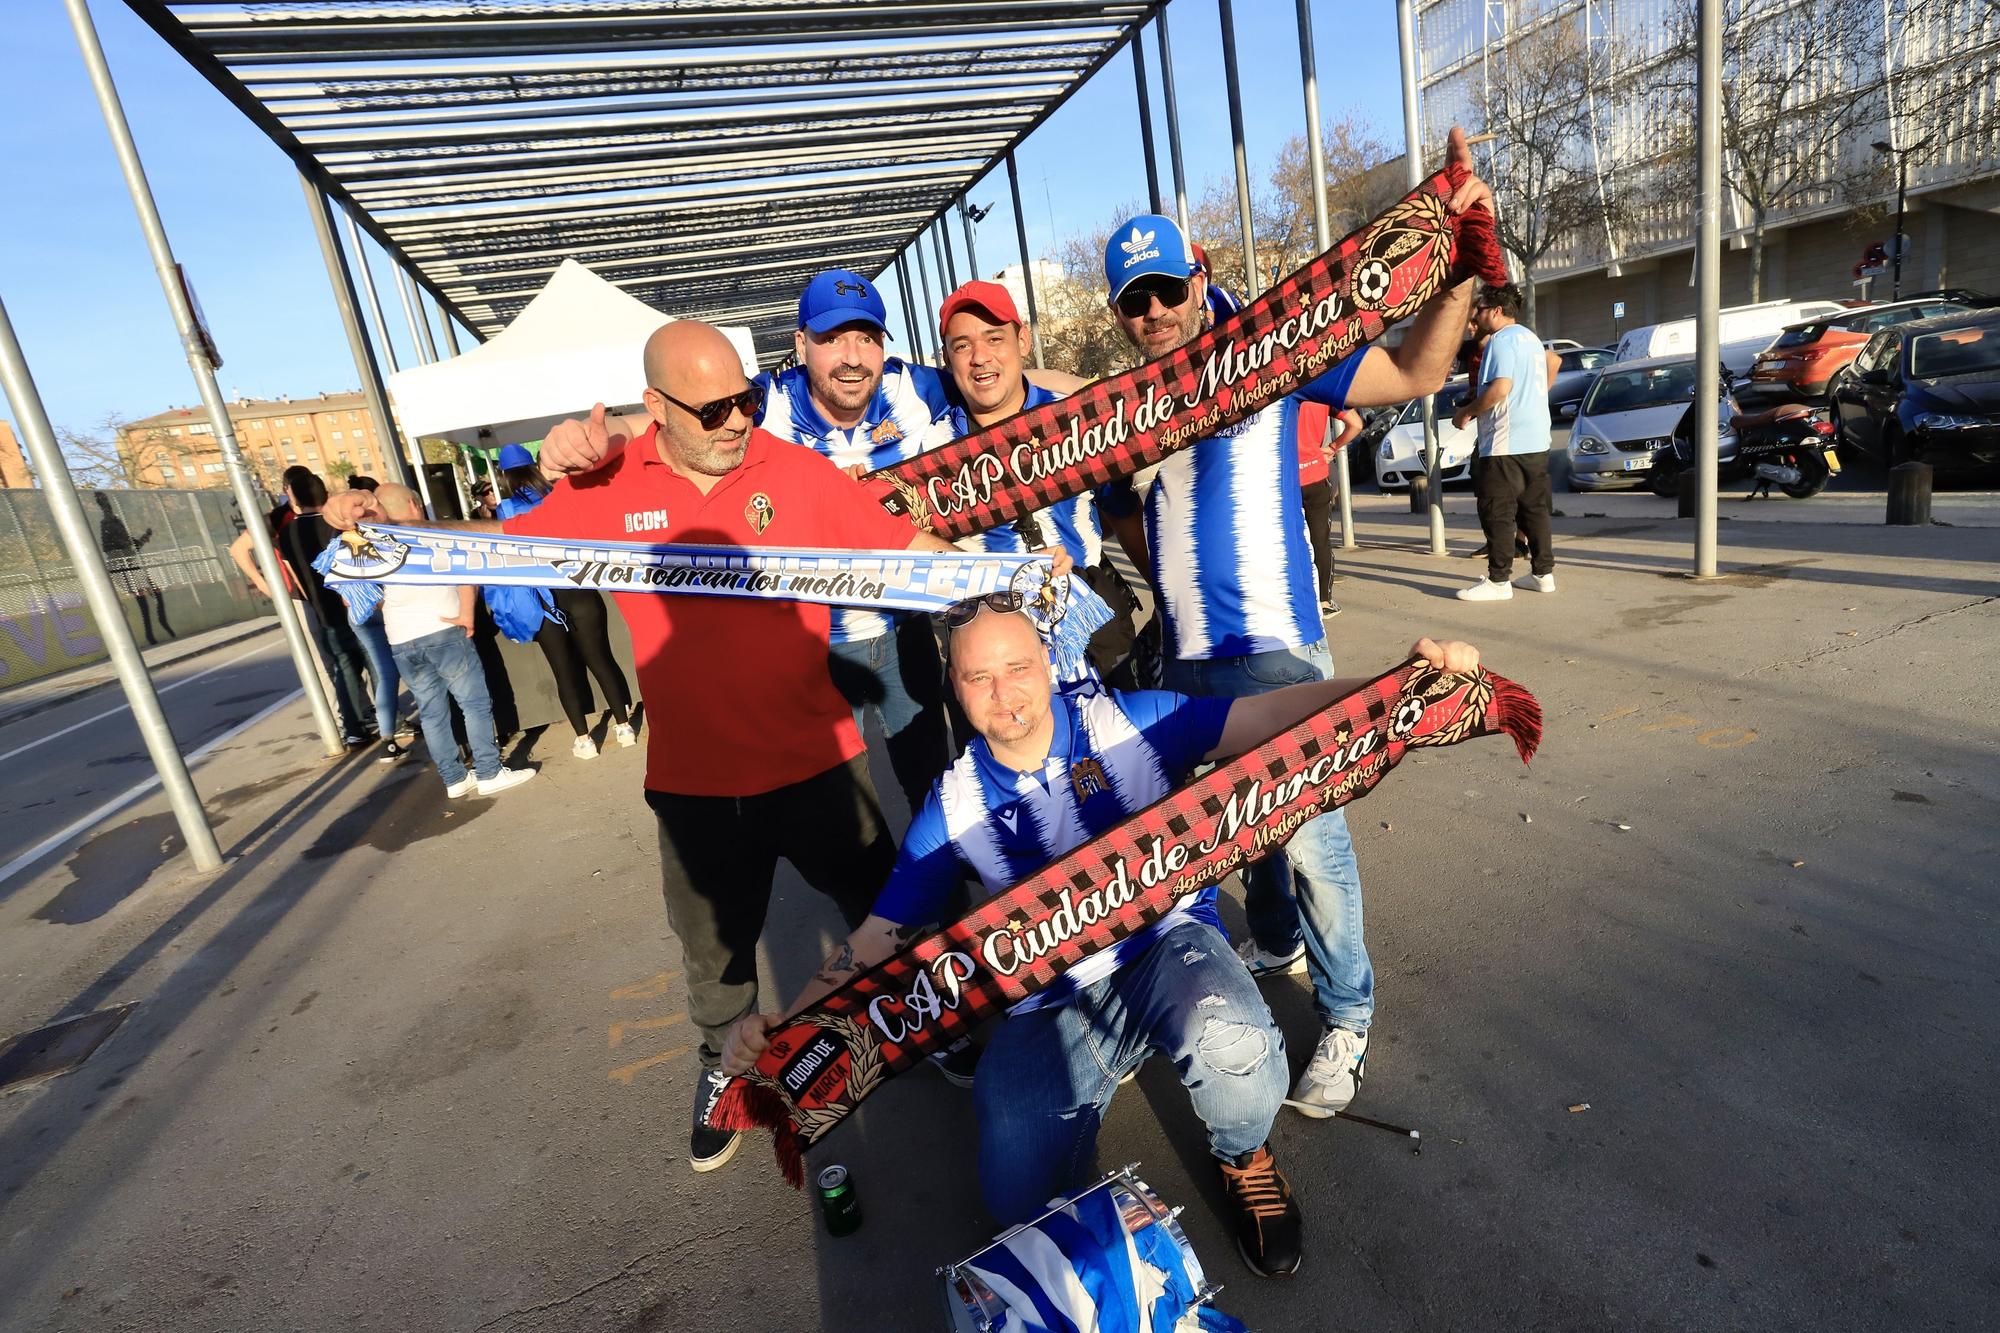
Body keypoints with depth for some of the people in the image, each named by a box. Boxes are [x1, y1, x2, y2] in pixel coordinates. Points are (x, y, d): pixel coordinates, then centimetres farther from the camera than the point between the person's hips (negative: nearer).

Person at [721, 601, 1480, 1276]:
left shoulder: (1129, 722, -9)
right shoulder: (953, 810, -5)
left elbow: (1271, 715, -17)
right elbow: (876, 940, -3)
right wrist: (786, 1027, -15)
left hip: (1168, 946, -1)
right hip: (1049, 1003, 2)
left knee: (1228, 1042, -34)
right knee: (1019, 1199, -14)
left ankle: (1243, 1157, 5)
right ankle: (1086, 1093, 21)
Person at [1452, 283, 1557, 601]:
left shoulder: (1502, 339, -11)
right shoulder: (1531, 337, 19)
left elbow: (1500, 387, -22)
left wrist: (1466, 412, -11)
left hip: (1506, 443, -10)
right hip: (1537, 442, 10)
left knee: (1497, 514, -6)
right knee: (1535, 509, 12)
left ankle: (1498, 581, -6)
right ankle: (1544, 573, 16)